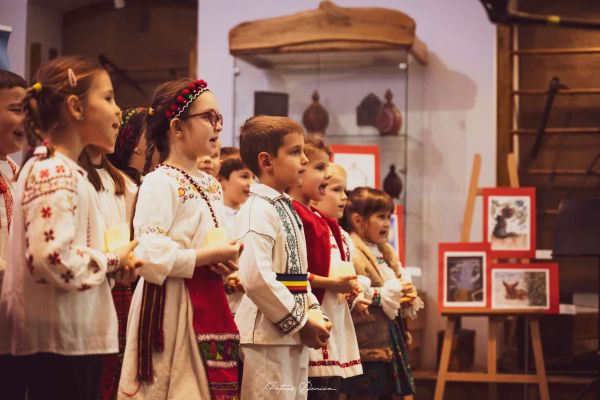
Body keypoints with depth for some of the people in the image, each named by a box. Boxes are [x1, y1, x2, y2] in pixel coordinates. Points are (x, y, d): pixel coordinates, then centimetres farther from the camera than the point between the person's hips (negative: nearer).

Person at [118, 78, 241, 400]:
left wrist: (226, 260, 3)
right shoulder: (160, 183, -11)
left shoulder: (211, 185, 16)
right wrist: (211, 255, -14)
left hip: (209, 305, 8)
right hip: (171, 309, -8)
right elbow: (149, 258, -21)